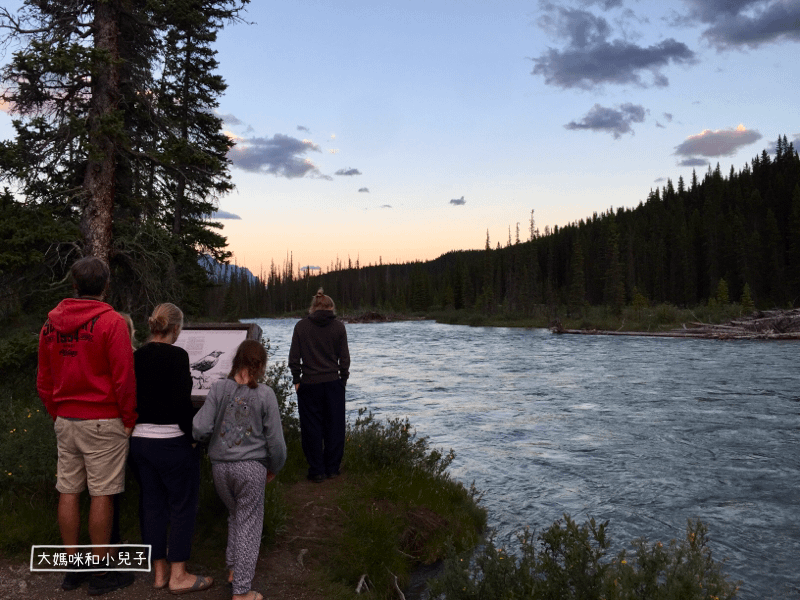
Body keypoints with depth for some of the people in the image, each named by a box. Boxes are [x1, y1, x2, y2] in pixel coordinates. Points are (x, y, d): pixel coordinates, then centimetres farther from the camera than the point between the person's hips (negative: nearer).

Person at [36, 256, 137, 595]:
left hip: (65, 421, 6)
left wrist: (58, 415, 20)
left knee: (68, 493, 11)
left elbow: (43, 382, 13)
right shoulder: (111, 322, -12)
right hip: (103, 421, -6)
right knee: (101, 495, 1)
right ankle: (101, 571, 10)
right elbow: (123, 378, -13)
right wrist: (129, 420, -3)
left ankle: (73, 567, 21)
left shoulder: (51, 323, 8)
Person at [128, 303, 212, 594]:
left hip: (139, 439, 7)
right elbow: (182, 402, -18)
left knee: (151, 504, 14)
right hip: (171, 440, -7)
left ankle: (159, 570, 25)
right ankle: (178, 575, 11)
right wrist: (192, 435, -8)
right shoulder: (176, 355, -14)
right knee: (182, 505, 6)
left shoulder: (136, 356, 5)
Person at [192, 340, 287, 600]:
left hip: (220, 466, 3)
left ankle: (233, 568, 36)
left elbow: (200, 428, -9)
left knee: (235, 515, 26)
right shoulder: (265, 394, -10)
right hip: (251, 467, -3)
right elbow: (275, 440, -5)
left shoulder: (218, 388, -5)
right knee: (249, 525, 7)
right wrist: (273, 468, 11)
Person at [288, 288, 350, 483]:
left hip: (309, 385, -1)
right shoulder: (338, 327, -1)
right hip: (333, 383, 1)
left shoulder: (301, 326, -3)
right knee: (334, 426, 11)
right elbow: (344, 358, 1)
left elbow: (294, 358, -2)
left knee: (312, 428, 7)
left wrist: (297, 380, 6)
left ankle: (317, 471, 12)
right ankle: (332, 468, 19)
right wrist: (343, 380, 11)